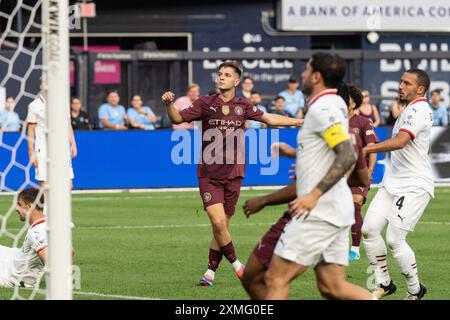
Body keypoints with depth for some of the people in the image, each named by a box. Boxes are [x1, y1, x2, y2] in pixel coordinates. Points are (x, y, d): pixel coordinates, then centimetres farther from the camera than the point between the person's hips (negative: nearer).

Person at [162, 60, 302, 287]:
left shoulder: (242, 106, 7)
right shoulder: (205, 104, 0)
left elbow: (269, 119, 17)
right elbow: (178, 118, -6)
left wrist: (300, 122, 15)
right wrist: (169, 104, -26)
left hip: (233, 175, 2)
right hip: (209, 175, -2)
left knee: (222, 226, 4)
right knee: (218, 222, -15)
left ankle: (210, 272, 18)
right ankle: (236, 264, 4)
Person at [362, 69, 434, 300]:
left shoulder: (418, 110, -16)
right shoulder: (411, 110, 16)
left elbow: (400, 141, -32)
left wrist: (365, 150, -34)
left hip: (414, 186, -10)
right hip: (392, 183, 10)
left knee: (394, 240, -13)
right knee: (369, 229, -1)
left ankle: (415, 290, 5)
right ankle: (383, 284, 10)